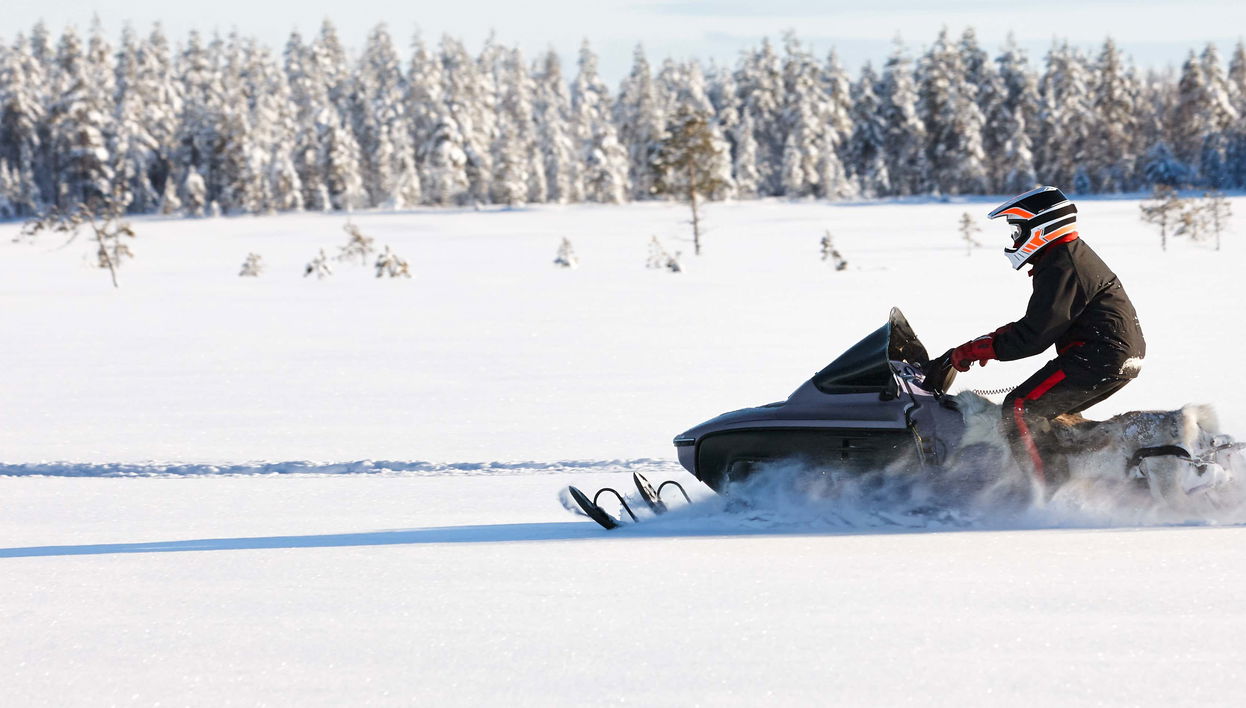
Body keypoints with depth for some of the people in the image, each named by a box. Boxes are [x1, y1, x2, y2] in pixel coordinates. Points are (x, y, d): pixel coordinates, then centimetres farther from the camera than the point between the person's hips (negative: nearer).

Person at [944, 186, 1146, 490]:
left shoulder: (1059, 270, -15)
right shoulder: (1075, 255, 18)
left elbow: (1033, 337, -18)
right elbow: (1037, 323, 25)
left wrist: (977, 349, -12)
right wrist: (991, 340, 16)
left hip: (1100, 358, -11)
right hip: (1121, 356, 11)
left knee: (1020, 409, -13)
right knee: (1046, 412, 19)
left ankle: (1047, 488, -20)